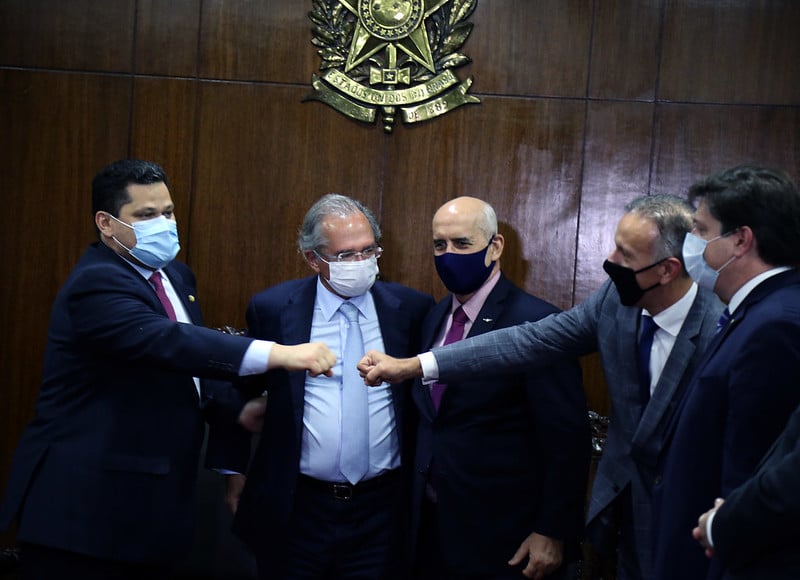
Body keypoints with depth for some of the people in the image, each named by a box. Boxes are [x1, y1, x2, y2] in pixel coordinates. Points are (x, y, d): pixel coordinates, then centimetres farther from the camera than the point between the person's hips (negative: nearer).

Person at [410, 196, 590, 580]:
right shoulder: (434, 317, 7)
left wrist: (552, 532, -14)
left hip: (500, 535, -6)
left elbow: (566, 439, -15)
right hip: (431, 524, 6)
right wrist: (420, 497, 7)